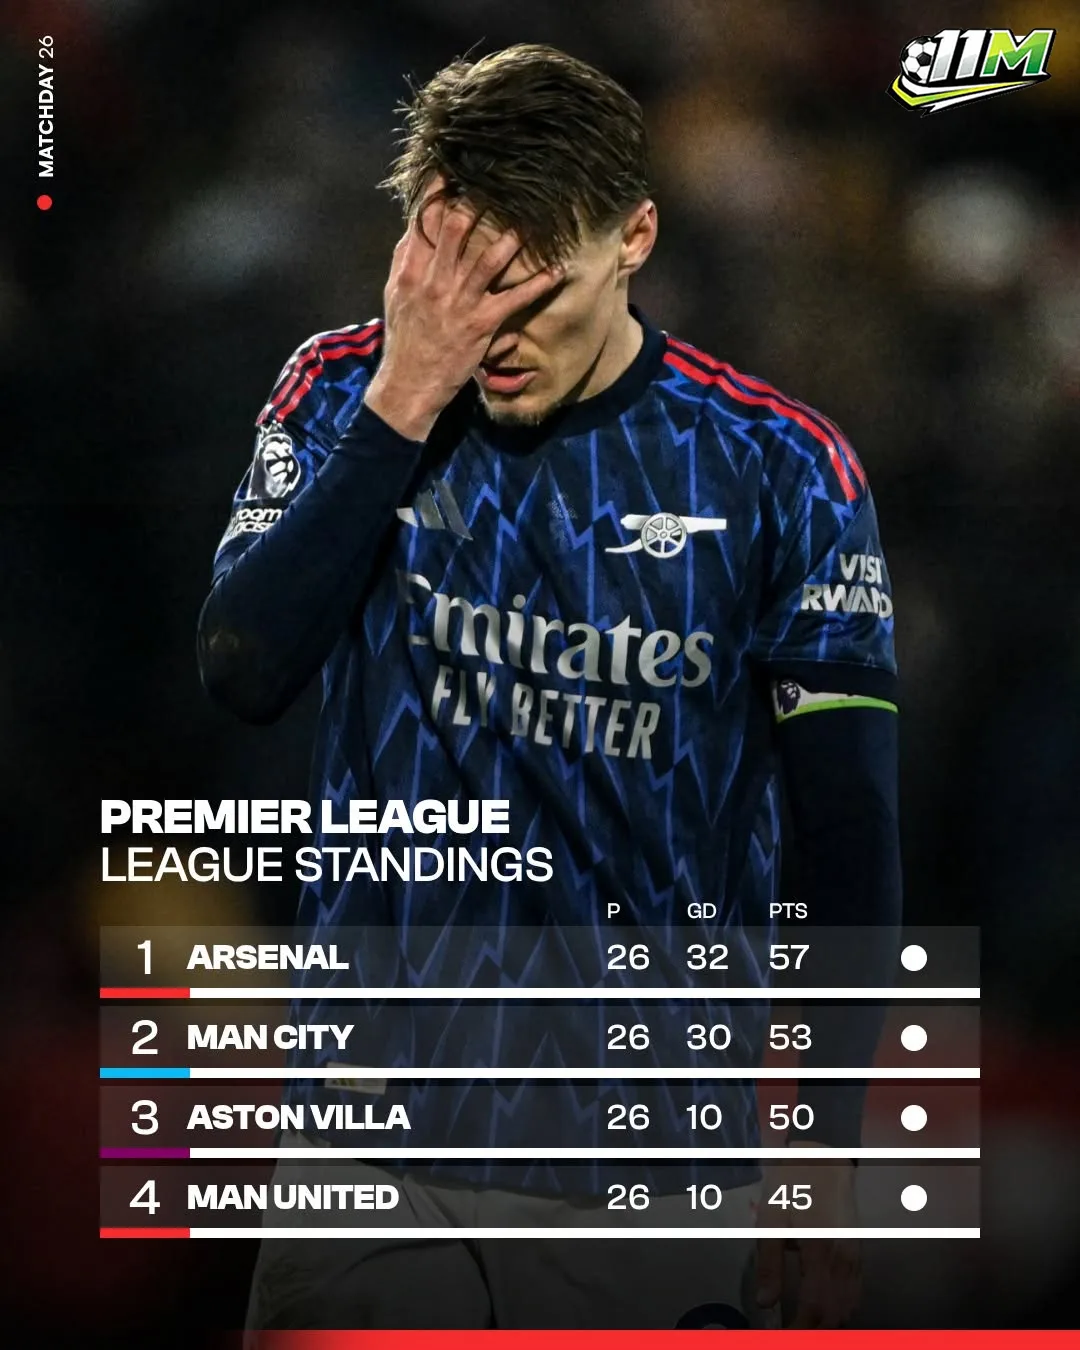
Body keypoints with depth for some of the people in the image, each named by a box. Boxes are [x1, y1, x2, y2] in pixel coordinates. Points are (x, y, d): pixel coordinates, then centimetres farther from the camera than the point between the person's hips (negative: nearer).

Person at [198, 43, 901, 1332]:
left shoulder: (775, 470, -3)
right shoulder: (341, 395, 1)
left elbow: (848, 838, 1)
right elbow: (244, 674, -13)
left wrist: (831, 1171, -1)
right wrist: (404, 402, -18)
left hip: (659, 1174, -1)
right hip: (376, 1145, 1)